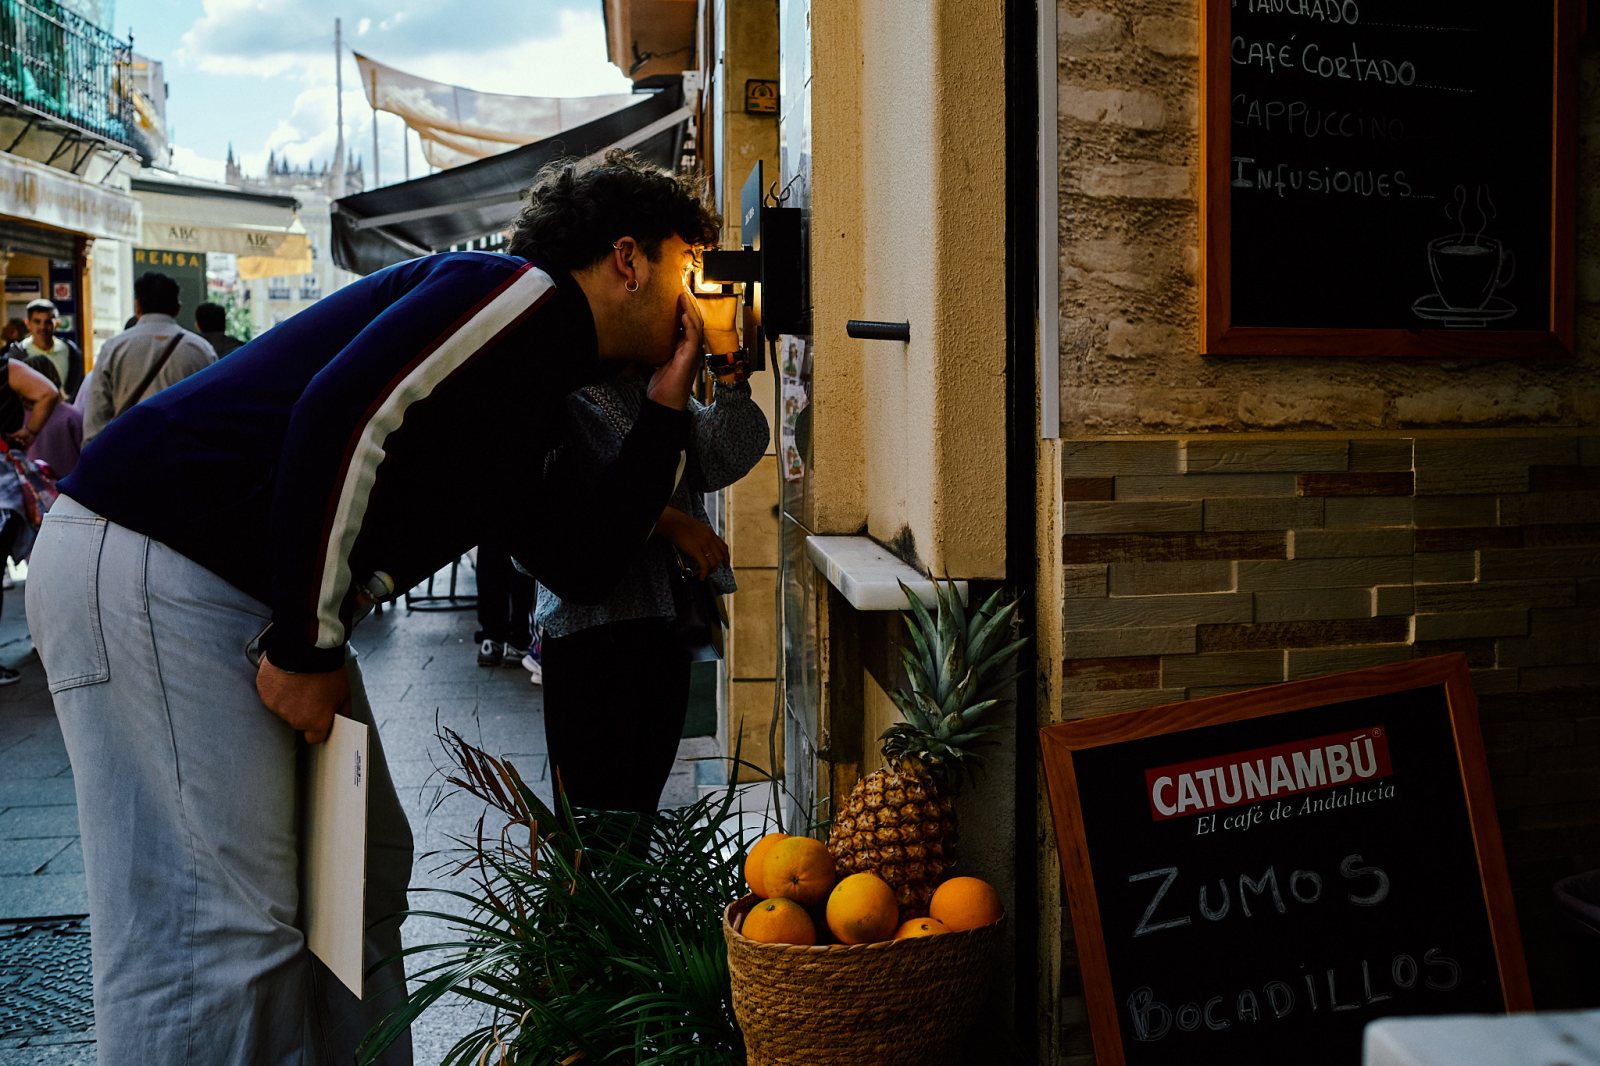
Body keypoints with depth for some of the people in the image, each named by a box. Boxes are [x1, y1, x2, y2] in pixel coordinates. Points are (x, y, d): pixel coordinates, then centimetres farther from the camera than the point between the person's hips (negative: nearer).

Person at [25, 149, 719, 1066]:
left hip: (261, 601, 10)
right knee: (220, 930, -10)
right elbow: (344, 413, -23)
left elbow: (580, 565, 20)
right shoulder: (525, 293, -9)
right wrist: (308, 644, -19)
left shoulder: (536, 400, 21)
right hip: (154, 564, -10)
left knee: (361, 879, 13)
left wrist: (666, 414, 18)